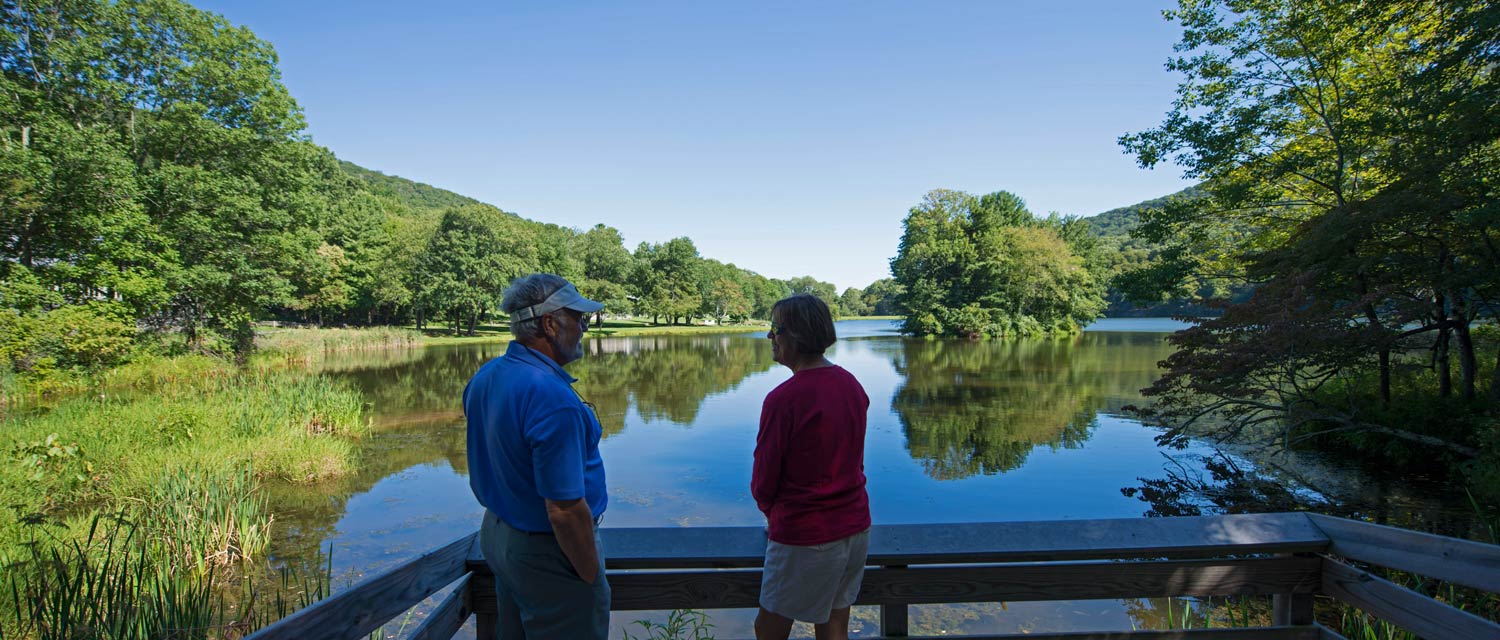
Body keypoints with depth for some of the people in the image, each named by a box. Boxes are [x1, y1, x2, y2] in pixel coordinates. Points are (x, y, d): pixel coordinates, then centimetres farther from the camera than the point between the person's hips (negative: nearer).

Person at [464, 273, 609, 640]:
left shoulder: (484, 377, -2)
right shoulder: (552, 398, -30)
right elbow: (565, 511, -29)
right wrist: (592, 576, -15)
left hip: (496, 532, 9)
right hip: (548, 554, -8)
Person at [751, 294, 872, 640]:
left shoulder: (783, 398, -23)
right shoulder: (852, 385, 0)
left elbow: (764, 479, -14)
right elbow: (852, 460, 8)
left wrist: (770, 511, 9)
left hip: (805, 537, -7)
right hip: (857, 528, 7)